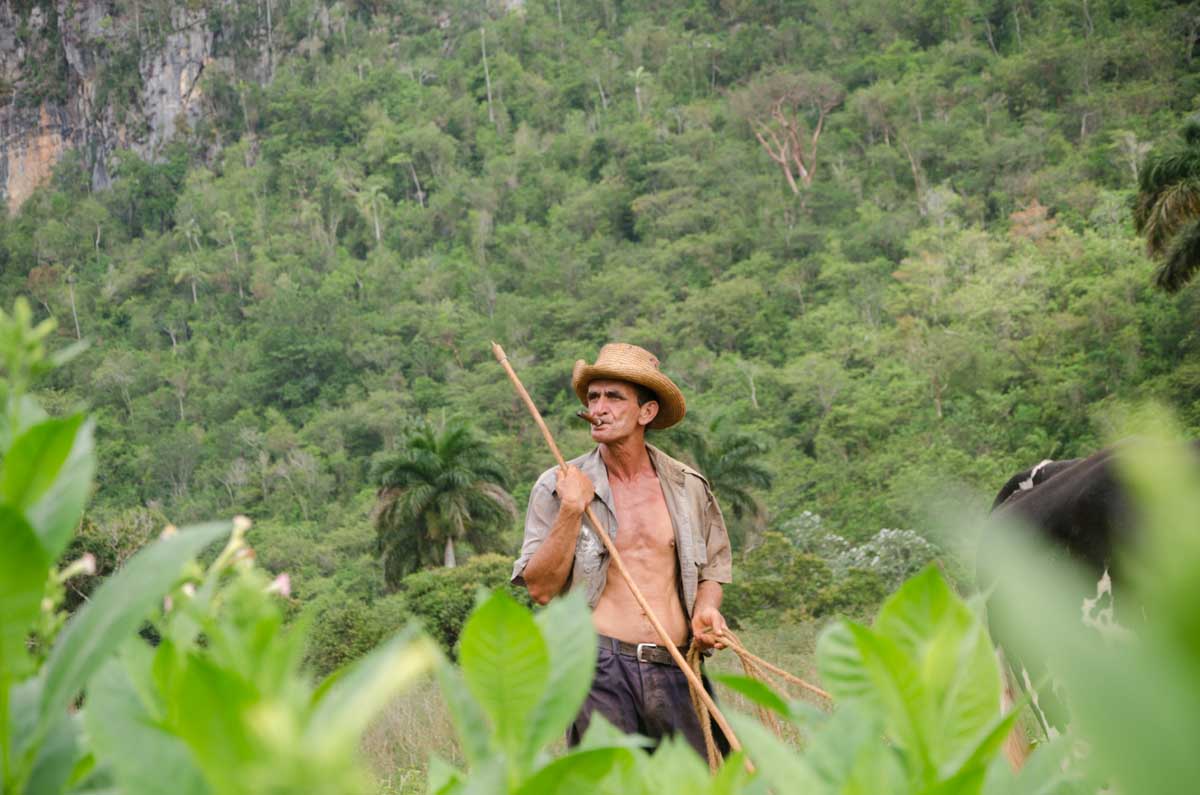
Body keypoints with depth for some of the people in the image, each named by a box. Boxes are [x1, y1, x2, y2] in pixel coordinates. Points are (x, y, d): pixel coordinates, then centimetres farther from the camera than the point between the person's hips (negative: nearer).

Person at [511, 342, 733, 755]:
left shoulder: (689, 486, 10)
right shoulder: (558, 486, 2)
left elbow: (711, 568, 23)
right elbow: (541, 588, -4)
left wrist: (706, 610, 2)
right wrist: (572, 510, -11)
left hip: (676, 671, 3)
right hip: (601, 667, -2)